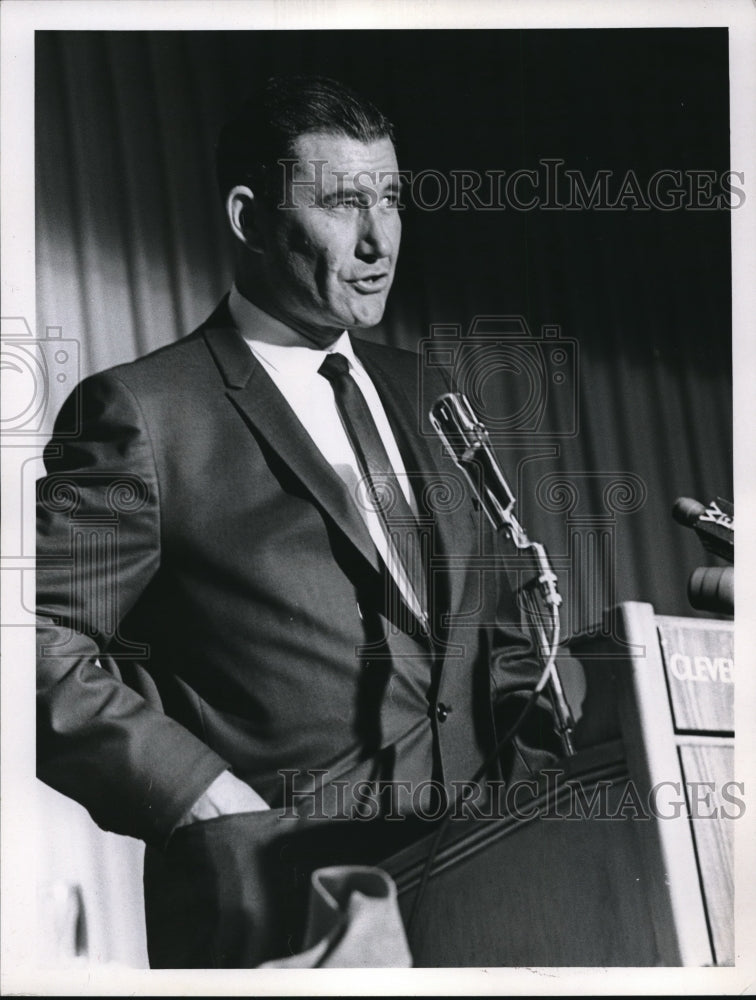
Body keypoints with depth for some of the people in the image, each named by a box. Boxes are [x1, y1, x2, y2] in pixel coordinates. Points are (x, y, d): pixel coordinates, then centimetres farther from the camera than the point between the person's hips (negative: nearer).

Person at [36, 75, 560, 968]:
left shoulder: (421, 393, 17)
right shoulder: (138, 413, -4)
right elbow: (44, 647, -10)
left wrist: (538, 793, 6)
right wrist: (214, 804, -17)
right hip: (278, 898, -6)